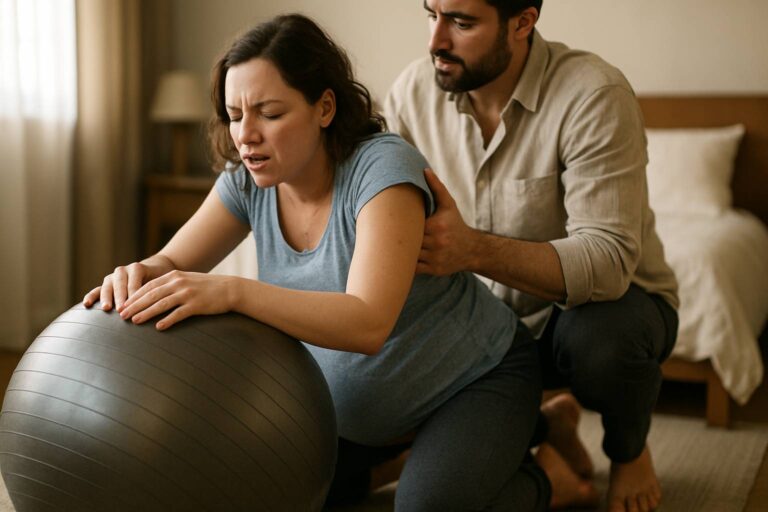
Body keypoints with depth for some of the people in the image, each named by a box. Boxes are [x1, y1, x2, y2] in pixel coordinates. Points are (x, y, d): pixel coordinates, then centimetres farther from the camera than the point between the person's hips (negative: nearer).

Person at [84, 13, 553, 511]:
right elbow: (172, 264, -6)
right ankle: (369, 462, 25)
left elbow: (368, 324, -41)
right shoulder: (249, 180, -11)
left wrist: (232, 291, -51)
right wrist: (138, 275, -30)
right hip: (356, 400, 6)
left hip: (476, 379, -6)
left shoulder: (383, 167, -30)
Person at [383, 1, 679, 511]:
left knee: (598, 336, -38)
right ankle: (538, 429, 13)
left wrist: (475, 250, -51)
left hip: (609, 302, -5)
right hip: (495, 316, 5)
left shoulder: (594, 94, -26)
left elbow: (609, 260, -36)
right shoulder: (414, 91, -10)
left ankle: (630, 451, 1)